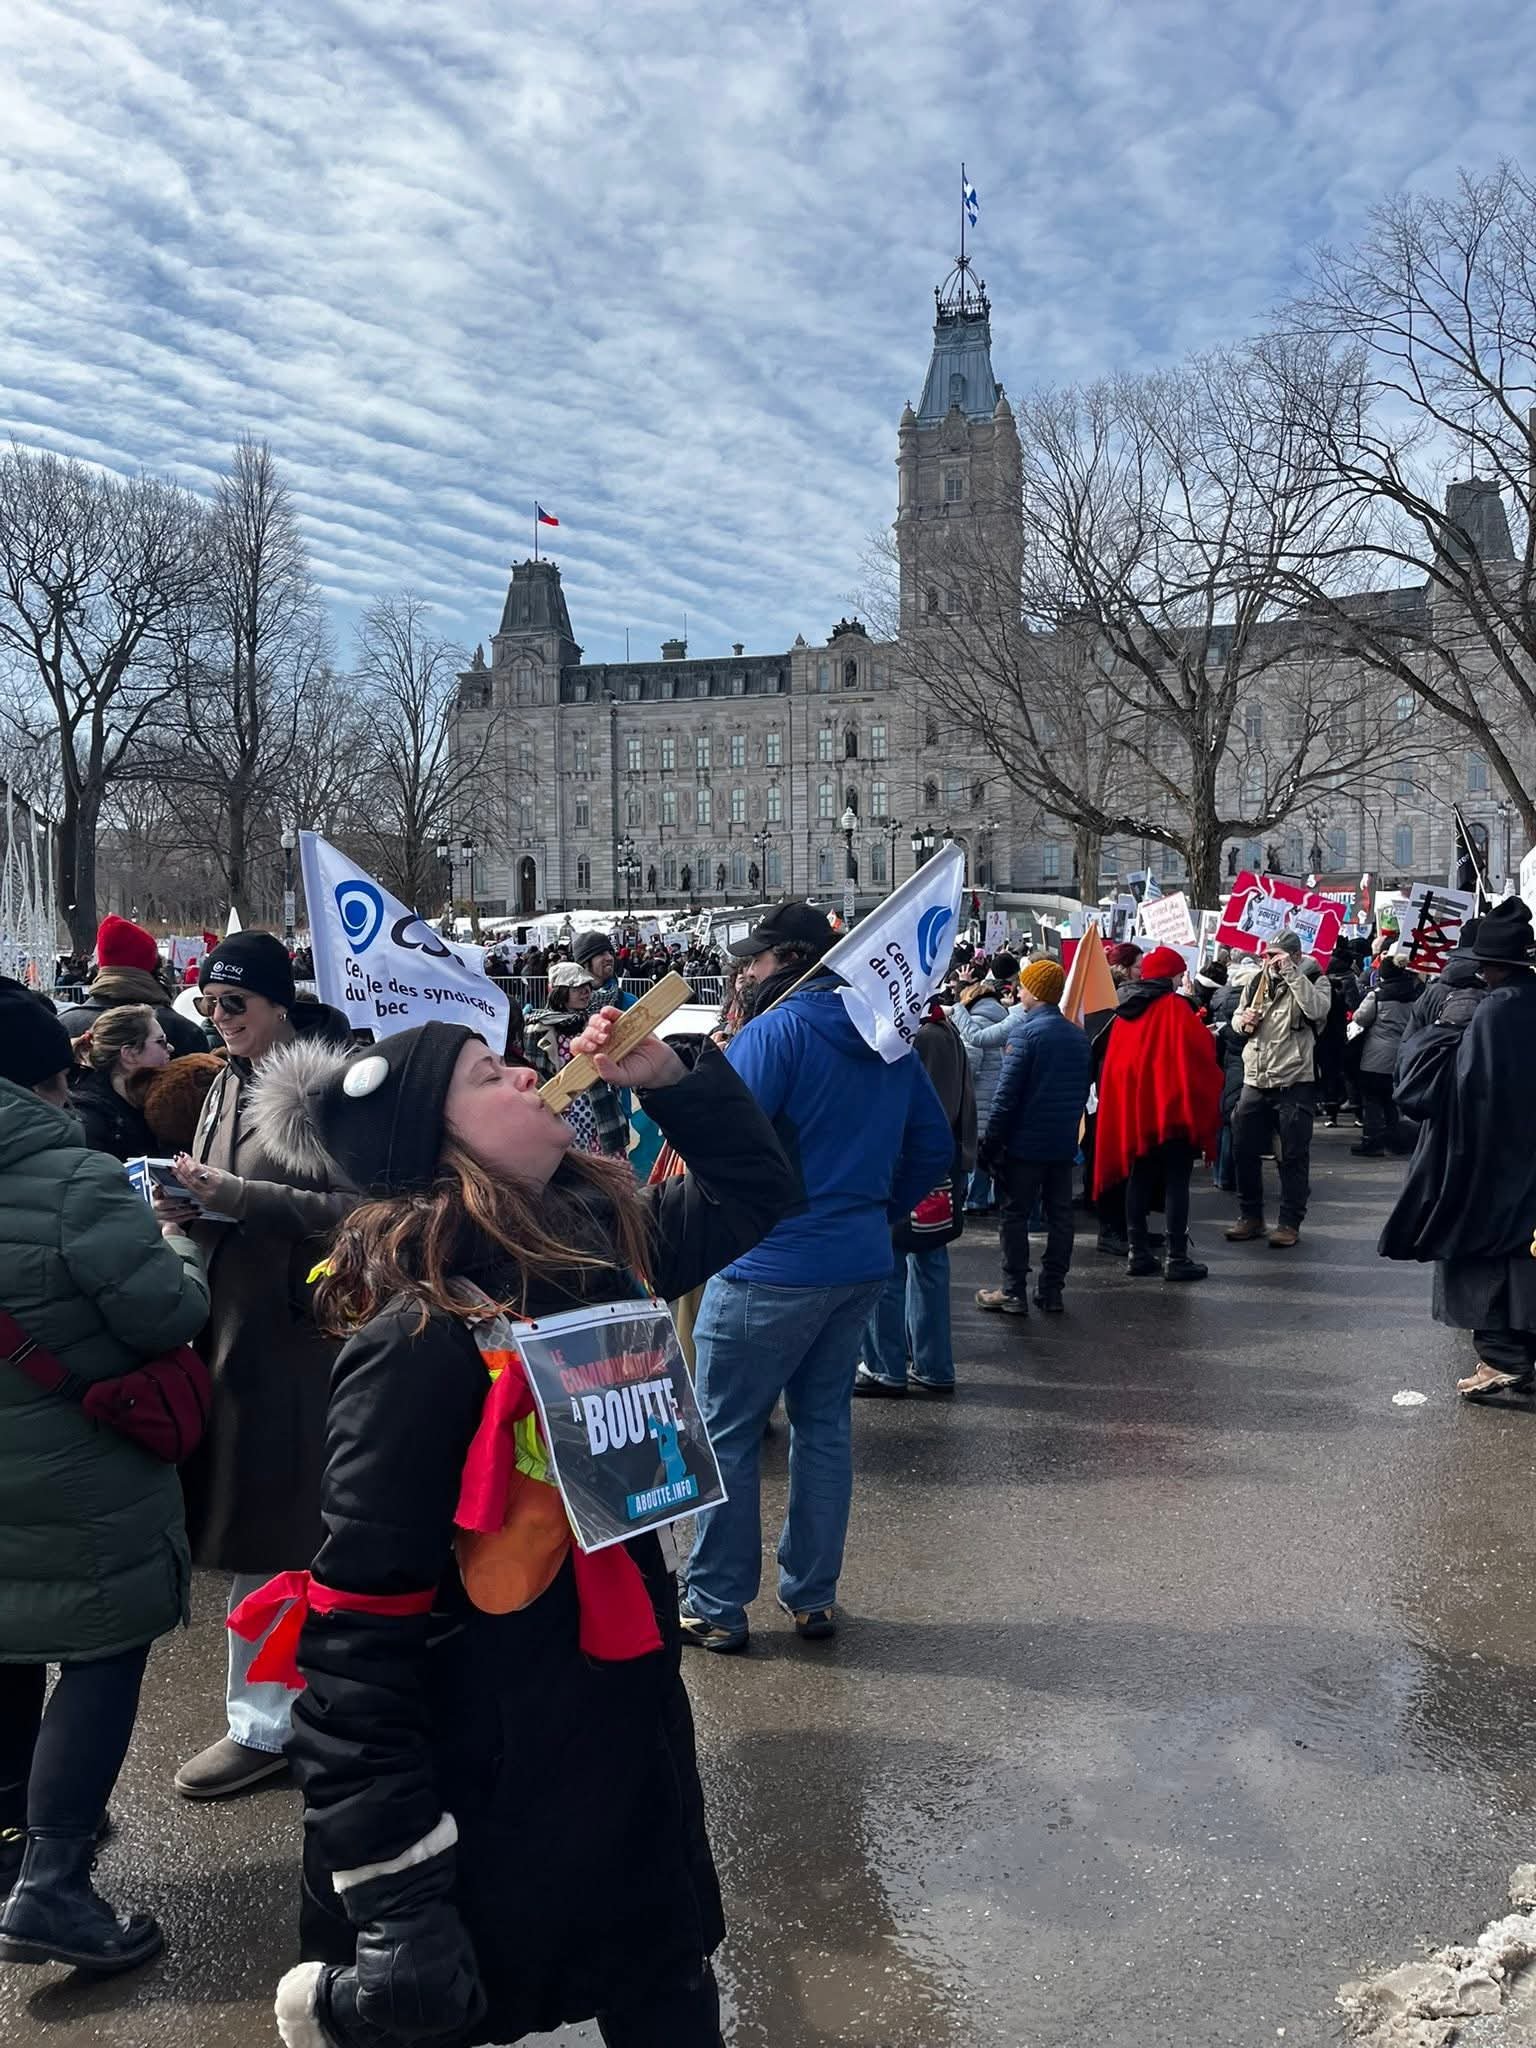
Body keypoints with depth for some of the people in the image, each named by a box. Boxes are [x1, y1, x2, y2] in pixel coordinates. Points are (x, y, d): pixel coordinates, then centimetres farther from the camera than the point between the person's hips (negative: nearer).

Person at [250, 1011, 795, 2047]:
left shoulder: (600, 1236, -3)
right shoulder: (423, 1342, -25)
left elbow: (758, 1191, 13)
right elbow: (359, 1627, -24)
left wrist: (667, 1075, -4)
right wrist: (389, 1880, -22)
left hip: (628, 1711, 8)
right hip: (496, 1773, -7)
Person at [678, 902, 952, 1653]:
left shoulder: (776, 1029, -14)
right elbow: (934, 1145, 12)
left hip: (770, 1268, -7)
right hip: (861, 1261, 8)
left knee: (725, 1434, 4)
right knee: (824, 1422, 17)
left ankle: (717, 1606, 12)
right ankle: (812, 1595, 25)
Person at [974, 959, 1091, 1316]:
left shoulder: (1025, 1032, -15)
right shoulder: (1078, 1036, 7)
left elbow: (1007, 1093, -17)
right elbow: (1083, 1089, 13)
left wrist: (991, 1139, -11)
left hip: (1025, 1141, -6)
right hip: (1065, 1142, 6)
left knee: (1016, 1215, 2)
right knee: (1060, 1216, 9)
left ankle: (1014, 1293, 4)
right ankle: (1052, 1293, 13)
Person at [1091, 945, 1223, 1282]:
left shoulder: (1126, 1011, 8)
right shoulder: (1175, 1009, -10)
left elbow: (1113, 1063, 12)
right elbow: (1200, 1056, -13)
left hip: (1132, 1111, 6)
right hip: (1172, 1109, -6)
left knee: (1138, 1180, 11)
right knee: (1176, 1182, -1)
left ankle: (1138, 1253, 13)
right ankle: (1177, 1258, -2)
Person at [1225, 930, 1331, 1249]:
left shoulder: (1312, 981, -3)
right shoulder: (1258, 981, 12)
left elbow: (1317, 1009, -25)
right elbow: (1237, 1021, 21)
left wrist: (1291, 972, -24)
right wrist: (1243, 1020, -3)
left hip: (1294, 1082, -5)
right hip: (1255, 1080, 6)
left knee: (1294, 1156, 1)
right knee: (1245, 1150, 9)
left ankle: (1290, 1222, 9)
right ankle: (1251, 1217, 21)